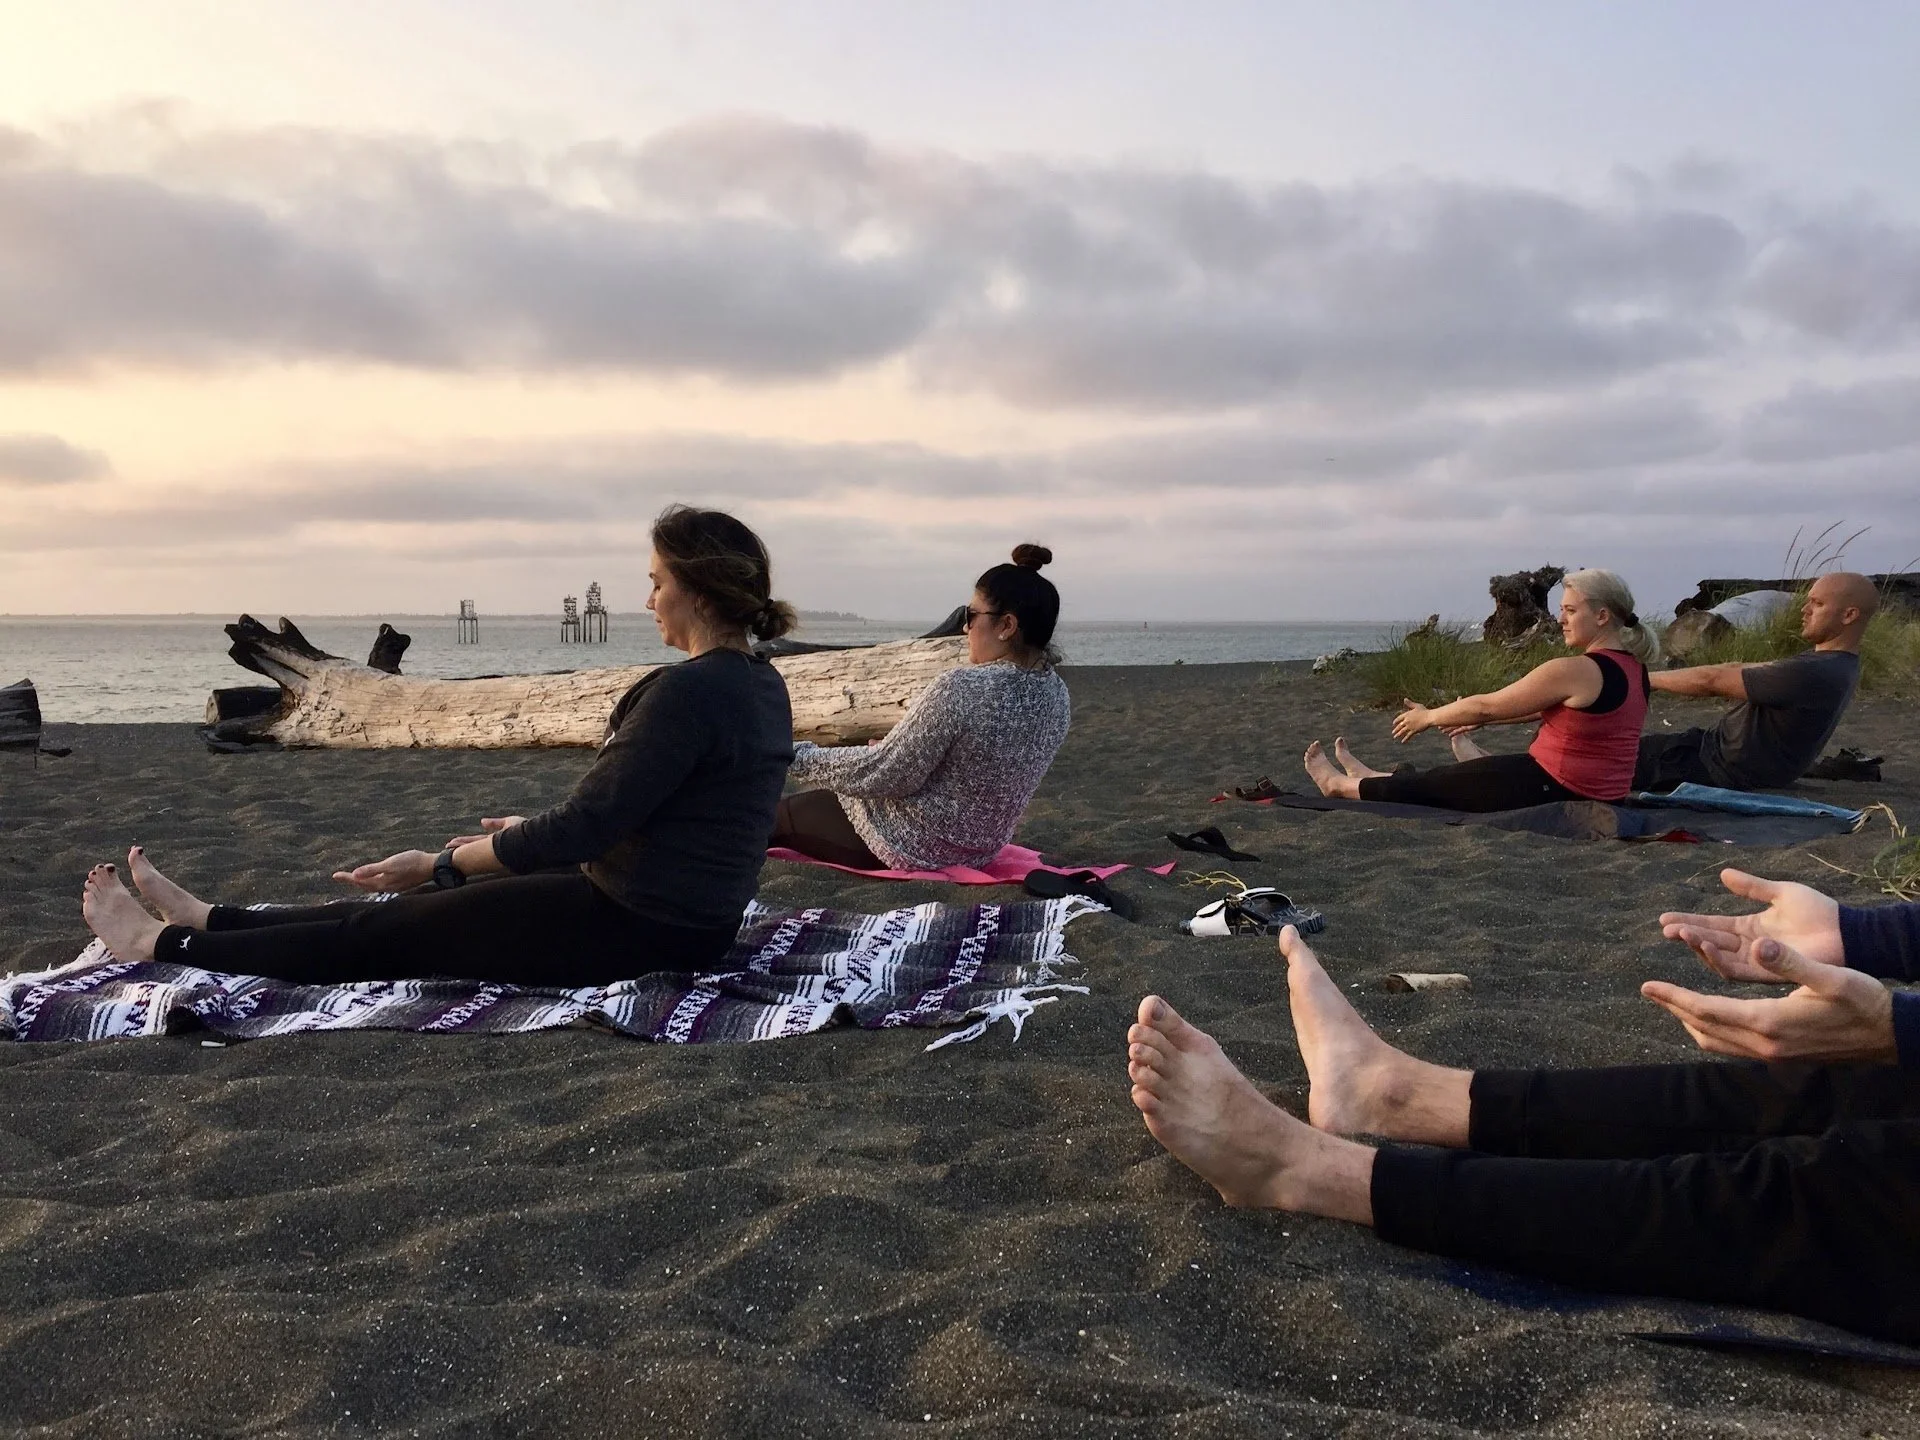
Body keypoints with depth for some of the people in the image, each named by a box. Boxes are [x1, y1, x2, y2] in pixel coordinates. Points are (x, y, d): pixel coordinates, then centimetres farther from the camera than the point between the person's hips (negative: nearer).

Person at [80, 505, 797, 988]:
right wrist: (534, 830, 25)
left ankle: (161, 944, 23)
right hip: (683, 914, 9)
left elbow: (583, 827, -24)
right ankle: (207, 919, 34)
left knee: (382, 934, 6)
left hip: (637, 929, -8)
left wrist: (436, 863, -13)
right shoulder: (760, 685, 7)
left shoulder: (688, 689, -24)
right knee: (414, 910, 18)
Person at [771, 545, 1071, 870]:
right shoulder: (1056, 693, -5)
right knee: (819, 800, 29)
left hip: (914, 845, -8)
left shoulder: (961, 689, -30)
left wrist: (799, 757, -10)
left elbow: (883, 773, -24)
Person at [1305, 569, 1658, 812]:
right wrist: (1461, 717, 23)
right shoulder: (1634, 668, 7)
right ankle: (1378, 779, 45)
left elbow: (1486, 707, -14)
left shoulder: (1573, 671, -22)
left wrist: (1428, 717, 2)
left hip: (1553, 790, -9)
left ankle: (1339, 785, 29)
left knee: (1429, 784, 10)